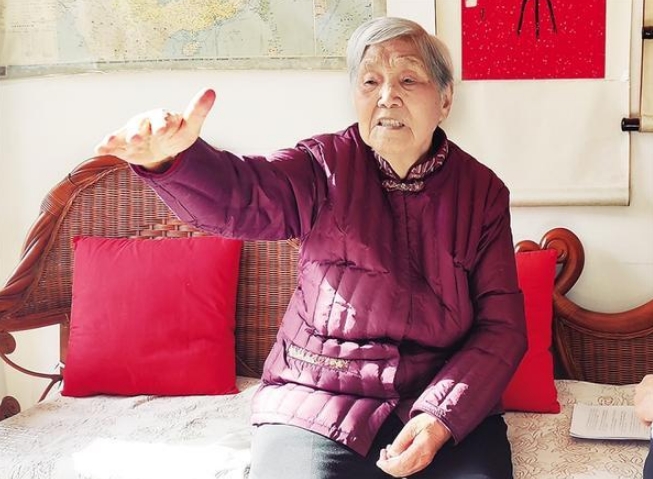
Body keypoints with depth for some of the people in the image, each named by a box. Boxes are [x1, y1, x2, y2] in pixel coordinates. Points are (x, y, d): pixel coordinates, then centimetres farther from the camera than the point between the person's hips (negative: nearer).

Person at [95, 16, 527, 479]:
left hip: (449, 403, 1)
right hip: (318, 405, 0)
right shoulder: (326, 167, -2)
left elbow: (501, 325, 0)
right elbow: (237, 196, -22)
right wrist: (168, 157, -44)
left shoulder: (482, 192, 2)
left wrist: (442, 416, -15)